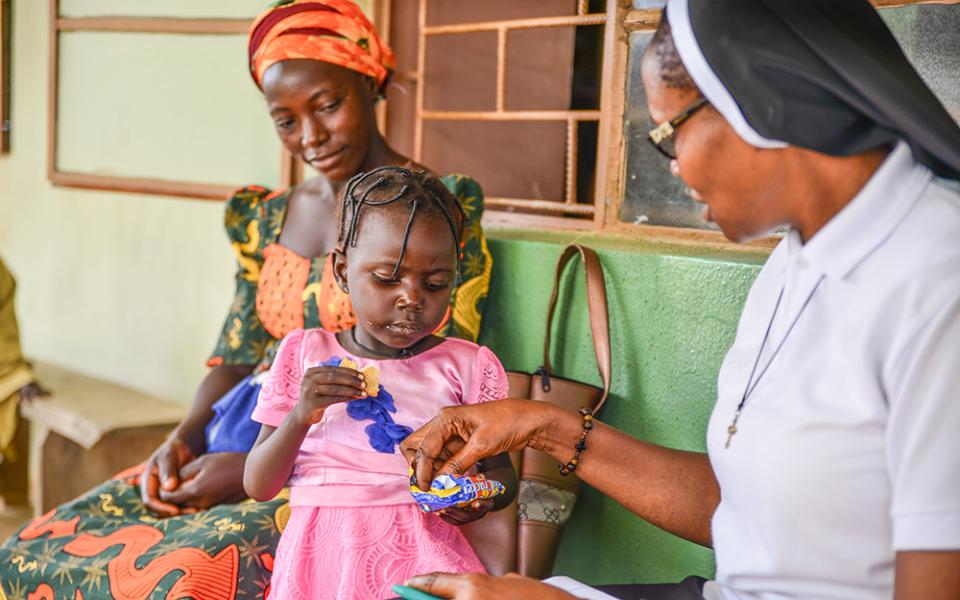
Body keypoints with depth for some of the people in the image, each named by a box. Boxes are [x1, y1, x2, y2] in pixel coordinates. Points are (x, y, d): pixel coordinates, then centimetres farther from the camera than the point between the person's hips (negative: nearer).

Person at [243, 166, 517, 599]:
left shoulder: (467, 366, 7)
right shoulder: (303, 353, 9)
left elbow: (502, 472, 16)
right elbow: (258, 487, 8)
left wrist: (479, 498, -7)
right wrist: (301, 416, -9)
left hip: (421, 551, 0)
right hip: (321, 557, 0)